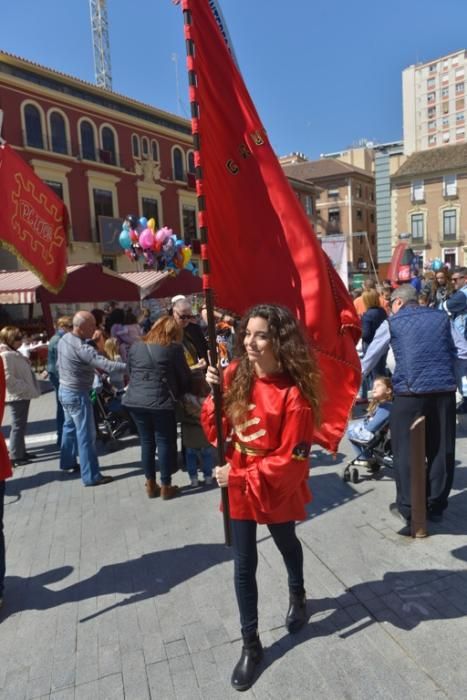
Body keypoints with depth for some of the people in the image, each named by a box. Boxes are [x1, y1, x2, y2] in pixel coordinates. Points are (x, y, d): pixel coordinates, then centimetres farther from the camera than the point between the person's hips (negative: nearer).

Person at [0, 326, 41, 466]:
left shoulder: (13, 353, 14)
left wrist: (27, 389, 13)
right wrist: (25, 388, -20)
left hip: (22, 394, 10)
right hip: (16, 395, -10)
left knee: (21, 425, 16)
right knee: (18, 426, -3)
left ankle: (21, 452, 26)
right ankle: (15, 457, 5)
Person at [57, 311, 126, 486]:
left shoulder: (64, 339, 0)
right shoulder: (82, 348, -29)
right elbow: (107, 365, -37)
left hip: (65, 390, 10)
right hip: (77, 394, -10)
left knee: (70, 427, 24)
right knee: (86, 435, -3)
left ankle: (67, 462, 40)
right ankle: (91, 476, 4)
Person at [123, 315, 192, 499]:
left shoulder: (135, 347, 12)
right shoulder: (174, 348, -2)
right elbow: (185, 377, 3)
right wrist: (179, 394, 19)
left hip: (136, 401, 5)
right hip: (160, 402, -5)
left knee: (147, 442, 14)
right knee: (165, 443, 7)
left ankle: (151, 485, 24)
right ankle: (166, 487, 15)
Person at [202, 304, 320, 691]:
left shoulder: (295, 394, -25)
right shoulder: (235, 374, -11)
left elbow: (291, 460, -21)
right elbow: (217, 431, -5)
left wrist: (239, 475, -21)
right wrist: (214, 396, -23)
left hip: (276, 488, -2)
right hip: (238, 488, 3)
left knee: (287, 545, 27)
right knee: (244, 567, 11)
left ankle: (297, 595, 59)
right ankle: (251, 645, 32)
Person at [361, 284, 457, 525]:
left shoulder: (392, 323, 7)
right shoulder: (441, 317, 15)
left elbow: (370, 358, 14)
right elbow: (452, 353, 22)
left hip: (410, 393, -3)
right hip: (445, 390, 4)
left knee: (406, 451, 8)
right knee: (441, 449, 14)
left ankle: (407, 509, 15)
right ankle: (436, 506, 25)